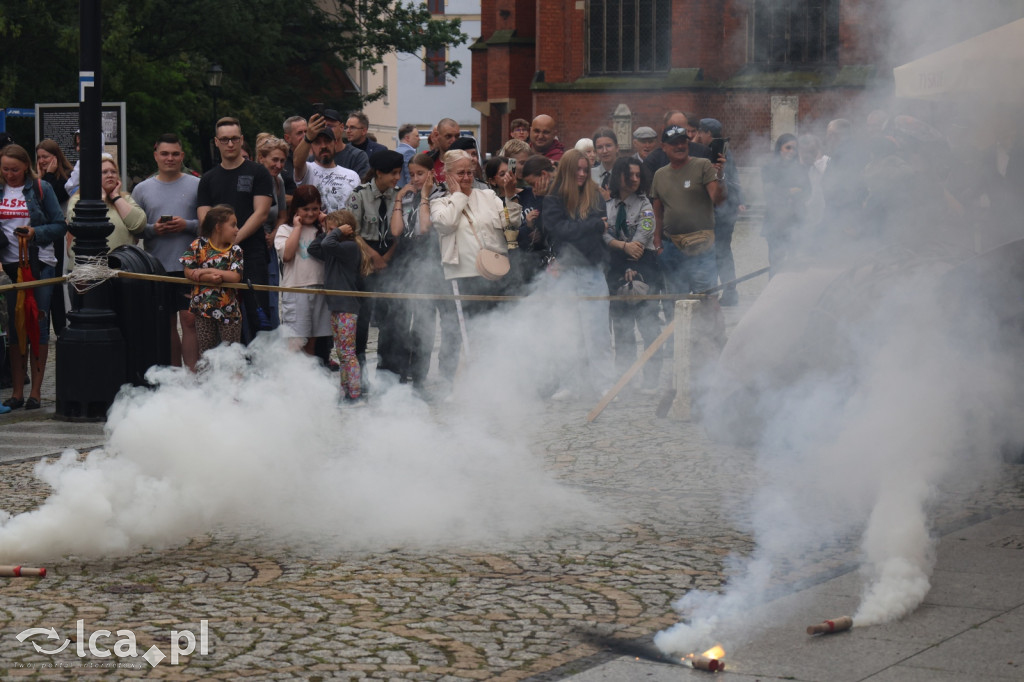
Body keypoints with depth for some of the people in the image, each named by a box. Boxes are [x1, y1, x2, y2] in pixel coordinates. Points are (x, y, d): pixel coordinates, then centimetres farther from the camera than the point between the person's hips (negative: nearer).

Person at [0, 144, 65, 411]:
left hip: (40, 263, -3)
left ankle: (35, 391, 4)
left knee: (38, 325, -1)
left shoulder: (41, 189, 0)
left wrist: (36, 233, -15)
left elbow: (60, 226, 0)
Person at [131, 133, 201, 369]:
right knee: (167, 323, 9)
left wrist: (187, 225, -13)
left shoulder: (196, 185, 3)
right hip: (156, 267, 3)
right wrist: (153, 229, -10)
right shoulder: (142, 189, 10)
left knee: (189, 320, -9)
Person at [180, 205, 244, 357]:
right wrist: (208, 278, -22)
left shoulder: (235, 250, -1)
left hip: (228, 309, 0)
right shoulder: (198, 245, -2)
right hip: (203, 307, 0)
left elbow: (235, 276, -15)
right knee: (205, 351, 10)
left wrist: (208, 271, -17)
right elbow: (188, 272, -7)